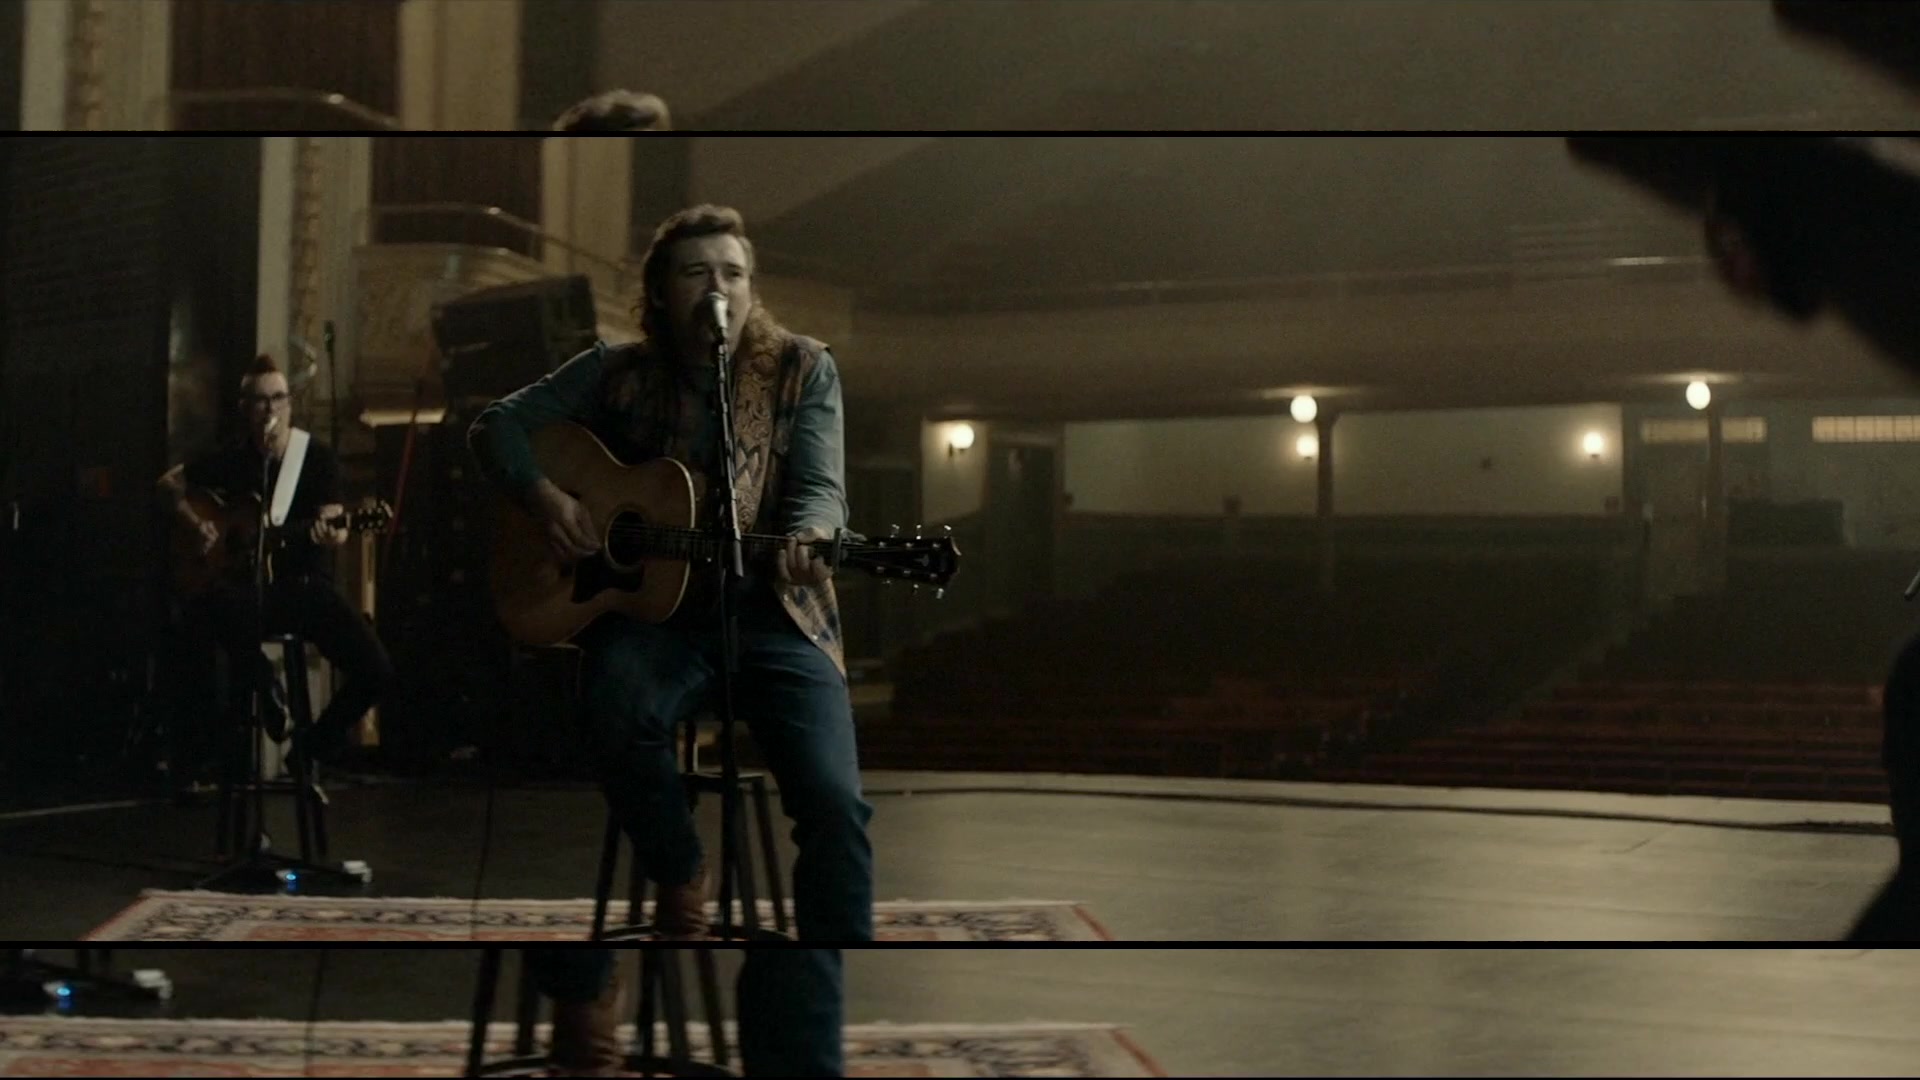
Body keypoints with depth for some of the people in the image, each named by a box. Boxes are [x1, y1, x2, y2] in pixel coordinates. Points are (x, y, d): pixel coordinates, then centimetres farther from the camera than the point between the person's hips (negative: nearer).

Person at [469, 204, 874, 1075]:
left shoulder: (803, 368, 5)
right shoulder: (618, 372, 8)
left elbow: (822, 487, -6)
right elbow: (496, 426, 11)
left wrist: (808, 540, -30)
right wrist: (545, 498, -9)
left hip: (773, 611, 0)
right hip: (655, 604, 1)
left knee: (836, 804, -25)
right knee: (618, 710, -37)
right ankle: (682, 881, -6)